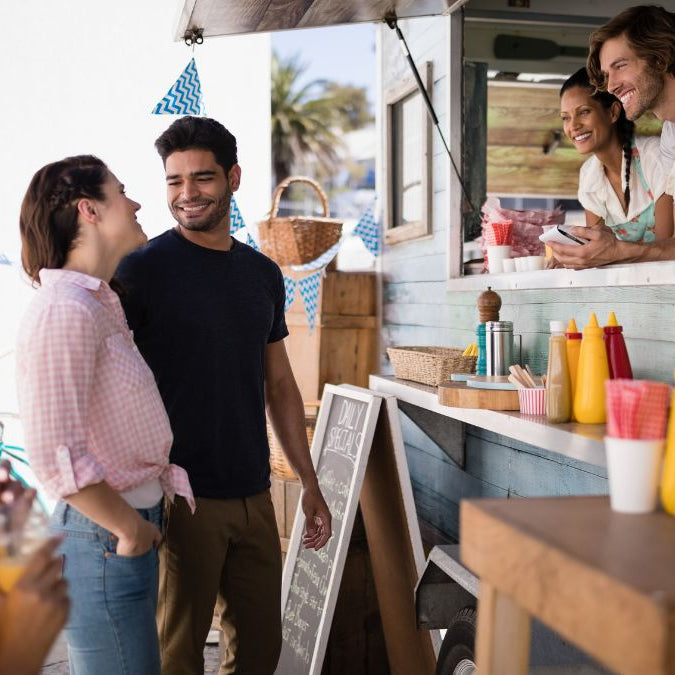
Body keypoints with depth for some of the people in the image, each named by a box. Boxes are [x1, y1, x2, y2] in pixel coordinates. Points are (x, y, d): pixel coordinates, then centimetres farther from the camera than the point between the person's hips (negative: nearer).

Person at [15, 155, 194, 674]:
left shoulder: (99, 304, 11)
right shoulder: (64, 312, -20)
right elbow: (54, 456, -26)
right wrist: (128, 528, -15)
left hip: (133, 525, 10)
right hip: (104, 541, -10)